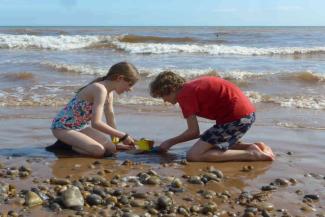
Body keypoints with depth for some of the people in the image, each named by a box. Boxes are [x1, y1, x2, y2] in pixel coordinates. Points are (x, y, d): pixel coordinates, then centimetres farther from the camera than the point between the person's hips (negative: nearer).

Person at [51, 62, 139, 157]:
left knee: (111, 149, -3)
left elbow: (110, 118, 13)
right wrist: (123, 136, -27)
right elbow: (96, 123, -34)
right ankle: (67, 145, -2)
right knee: (99, 151, -27)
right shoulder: (100, 89, -27)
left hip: (81, 127, 10)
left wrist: (116, 142, 17)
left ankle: (71, 142, 11)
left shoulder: (109, 92, 3)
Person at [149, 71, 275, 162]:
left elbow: (194, 132, -9)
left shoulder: (184, 95, -9)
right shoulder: (192, 86, 19)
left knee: (193, 156, -10)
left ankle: (250, 154, -12)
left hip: (237, 117, -10)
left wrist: (170, 142, 4)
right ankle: (254, 147, 12)